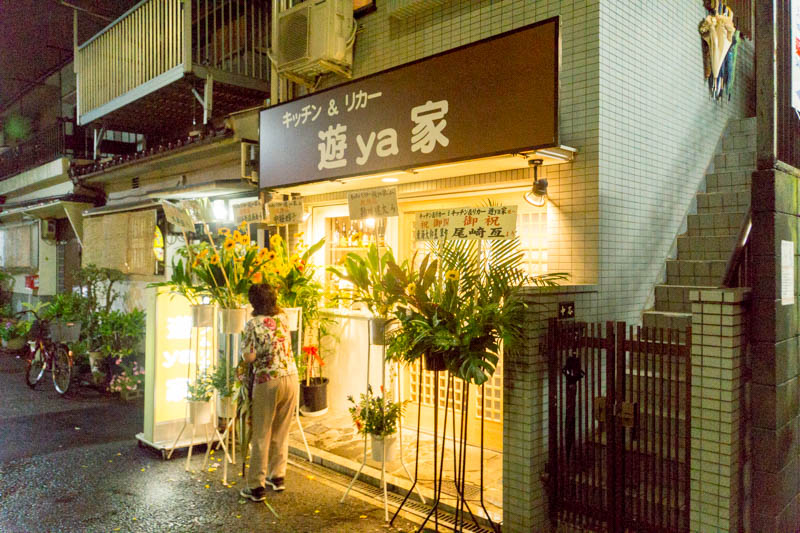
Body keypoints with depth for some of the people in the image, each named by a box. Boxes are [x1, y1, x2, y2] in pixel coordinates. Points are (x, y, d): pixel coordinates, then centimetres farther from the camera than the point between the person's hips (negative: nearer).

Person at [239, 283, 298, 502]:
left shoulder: (253, 324, -10)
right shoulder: (283, 318, 6)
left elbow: (249, 357, -15)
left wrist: (244, 347, 5)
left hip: (267, 382, -5)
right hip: (290, 378, 5)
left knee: (261, 436, 4)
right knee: (281, 432, 17)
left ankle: (257, 487, 10)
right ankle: (277, 476, 27)